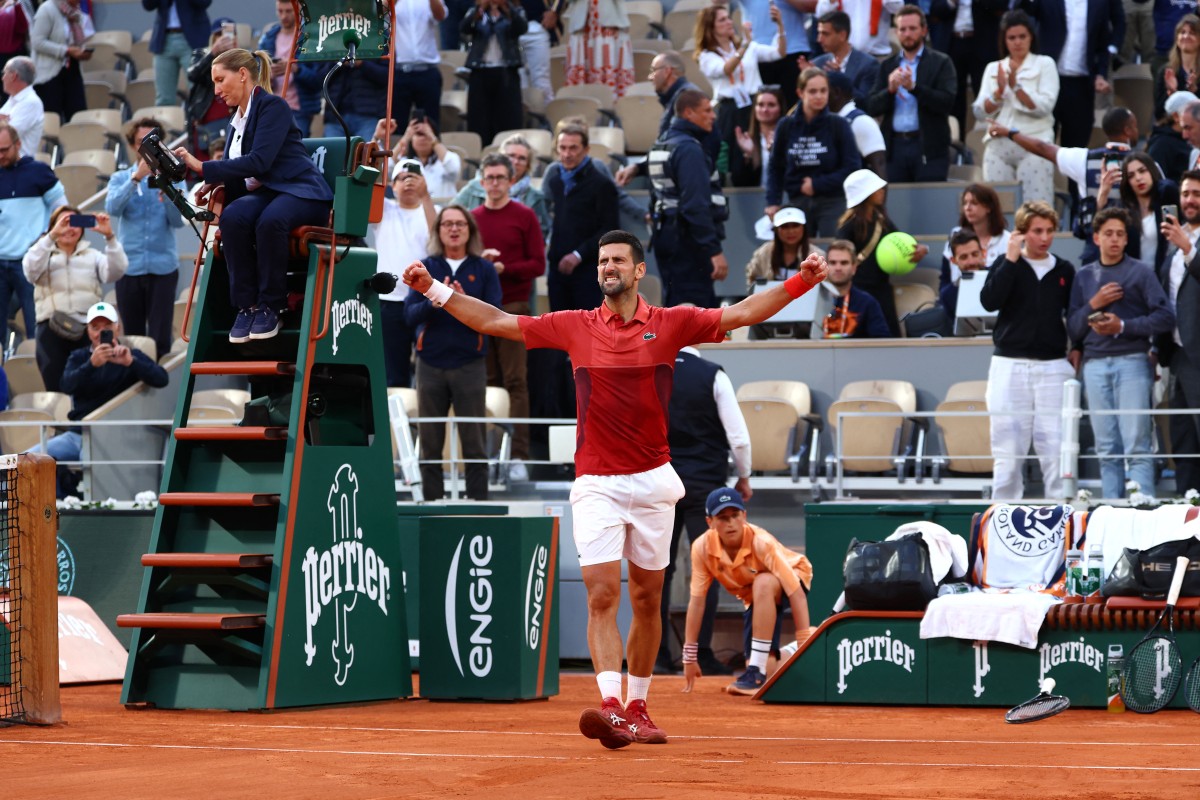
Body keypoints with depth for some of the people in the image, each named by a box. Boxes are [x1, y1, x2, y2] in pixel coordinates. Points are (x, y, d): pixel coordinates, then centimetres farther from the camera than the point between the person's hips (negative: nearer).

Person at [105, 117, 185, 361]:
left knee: (160, 339, -6)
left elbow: (178, 221, -4)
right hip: (129, 266, 1)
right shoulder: (120, 178, 9)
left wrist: (166, 192, -21)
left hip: (163, 266, -1)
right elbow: (112, 208, -11)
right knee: (131, 336, 4)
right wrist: (136, 178, -22)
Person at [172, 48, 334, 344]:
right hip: (264, 194, 6)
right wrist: (212, 183, -5)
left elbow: (259, 162, -20)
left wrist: (203, 168, -21)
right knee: (232, 216, -30)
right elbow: (236, 171, 17)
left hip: (300, 192, -6)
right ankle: (247, 305, -24)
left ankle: (271, 306, -24)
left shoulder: (272, 106, -7)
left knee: (269, 220, -40)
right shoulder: (238, 120, 18)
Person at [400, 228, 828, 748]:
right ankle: (611, 707, -24)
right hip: (596, 485, -1)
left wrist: (798, 283, -15)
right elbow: (495, 322, 7)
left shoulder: (670, 324, 3)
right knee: (602, 597, -13)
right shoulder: (574, 327, 5)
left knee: (647, 600, 8)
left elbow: (741, 314, -2)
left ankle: (637, 708, 19)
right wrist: (434, 290, 1)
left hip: (652, 482, 1)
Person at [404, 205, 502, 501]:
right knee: (430, 445, 4)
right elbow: (410, 314, -2)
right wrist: (434, 302, -20)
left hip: (470, 364, -1)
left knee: (474, 442, -1)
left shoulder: (484, 269, 6)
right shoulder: (426, 267, 8)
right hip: (431, 363, 1)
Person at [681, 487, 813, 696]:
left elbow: (796, 594, -35)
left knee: (763, 583, -39)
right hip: (754, 599, 5)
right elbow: (697, 600, -16)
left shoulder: (761, 543, -34)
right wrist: (689, 656, -16)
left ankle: (757, 671, -34)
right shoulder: (702, 548, -23)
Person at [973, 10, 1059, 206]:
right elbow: (980, 112, 7)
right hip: (997, 146, 3)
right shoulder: (993, 68, 16)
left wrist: (1016, 86, -14)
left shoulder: (1044, 64, 7)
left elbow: (1044, 107, -5)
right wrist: (999, 91, -10)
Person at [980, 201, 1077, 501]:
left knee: (1055, 448, -4)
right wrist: (1010, 259, -13)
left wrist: (1077, 348, 7)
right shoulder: (1005, 266, 4)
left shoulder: (1065, 270, 9)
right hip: (1010, 366, -1)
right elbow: (989, 301, -13)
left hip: (1053, 366, 1)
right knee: (1008, 448, 0)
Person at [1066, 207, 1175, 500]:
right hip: (1095, 364, 4)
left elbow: (1165, 318, -3)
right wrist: (1093, 305, -3)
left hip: (1132, 362, -3)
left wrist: (1122, 326, -9)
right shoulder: (1084, 276, 16)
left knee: (1137, 445, -10)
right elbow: (1073, 330, 13)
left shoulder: (1141, 272, 6)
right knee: (1106, 449, 3)